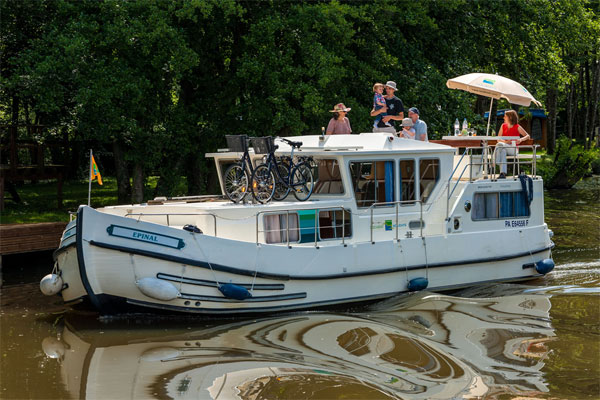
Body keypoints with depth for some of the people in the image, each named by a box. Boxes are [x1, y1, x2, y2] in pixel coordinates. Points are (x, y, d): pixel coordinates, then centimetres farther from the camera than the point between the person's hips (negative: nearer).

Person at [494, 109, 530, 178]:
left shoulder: (517, 127, 4)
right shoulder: (503, 126, 15)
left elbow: (527, 136, 4)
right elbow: (498, 139, 13)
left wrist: (521, 139, -18)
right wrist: (504, 141, -9)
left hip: (513, 149, -3)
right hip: (504, 146, 3)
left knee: (499, 145, -33)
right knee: (503, 150, -36)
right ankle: (503, 173, -43)